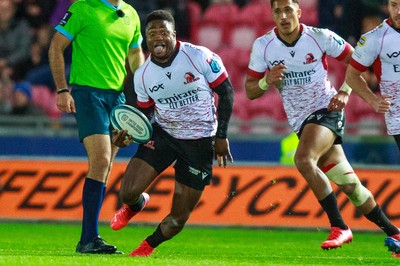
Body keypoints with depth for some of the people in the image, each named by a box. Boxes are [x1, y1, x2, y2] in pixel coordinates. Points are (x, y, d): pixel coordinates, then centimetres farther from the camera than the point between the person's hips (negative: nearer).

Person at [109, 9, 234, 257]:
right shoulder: (142, 76, -5)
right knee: (128, 192, -14)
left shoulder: (199, 56, -16)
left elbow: (226, 92, -7)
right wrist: (129, 134, -13)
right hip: (162, 134, 2)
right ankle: (136, 205, 26)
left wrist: (221, 136, -9)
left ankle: (149, 246, 29)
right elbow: (145, 113, 9)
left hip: (200, 142, -2)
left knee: (179, 218, -2)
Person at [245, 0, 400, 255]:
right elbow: (250, 91, 1)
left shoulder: (320, 37, -11)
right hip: (301, 122, 4)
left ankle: (339, 227, -24)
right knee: (349, 185, 4)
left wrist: (344, 92, -8)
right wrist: (267, 81, -19)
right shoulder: (263, 46, -4)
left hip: (326, 111, -4)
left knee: (303, 159, -30)